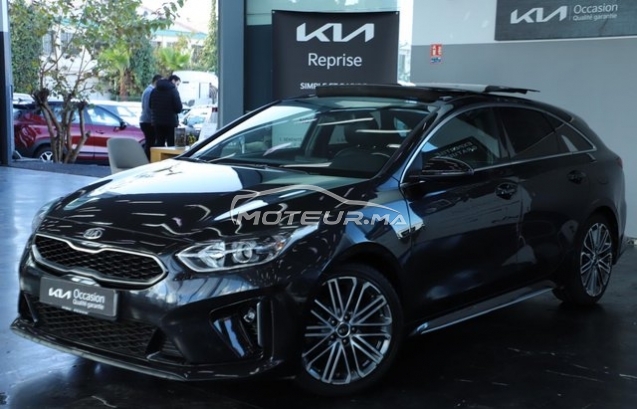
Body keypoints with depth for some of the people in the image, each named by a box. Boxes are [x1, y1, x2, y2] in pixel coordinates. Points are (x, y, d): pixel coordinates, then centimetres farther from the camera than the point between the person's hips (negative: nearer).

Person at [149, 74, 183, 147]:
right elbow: (178, 108, -14)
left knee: (159, 144, 10)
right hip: (170, 122, -6)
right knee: (171, 144, -2)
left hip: (157, 122, 6)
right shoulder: (173, 91, -10)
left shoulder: (154, 91, 10)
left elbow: (150, 106, 15)